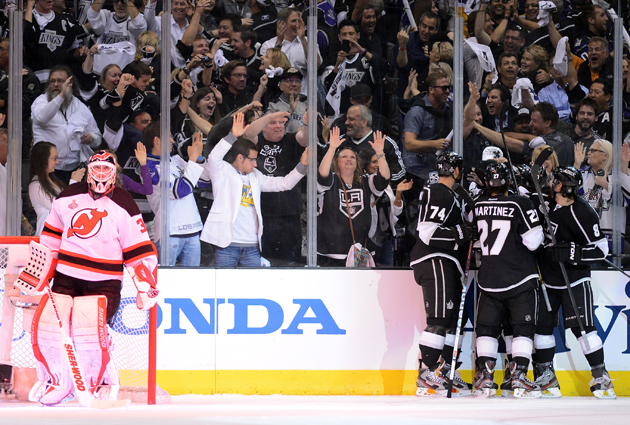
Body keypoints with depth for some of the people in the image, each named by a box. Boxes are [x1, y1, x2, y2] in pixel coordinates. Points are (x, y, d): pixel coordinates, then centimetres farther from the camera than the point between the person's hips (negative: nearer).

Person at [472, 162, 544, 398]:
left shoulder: (478, 207, 1)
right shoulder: (520, 204, -12)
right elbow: (533, 241, -13)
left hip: (488, 280, 3)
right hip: (520, 280, -3)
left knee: (487, 326, 11)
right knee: (523, 326, 3)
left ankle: (484, 378, 4)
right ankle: (518, 377, -7)